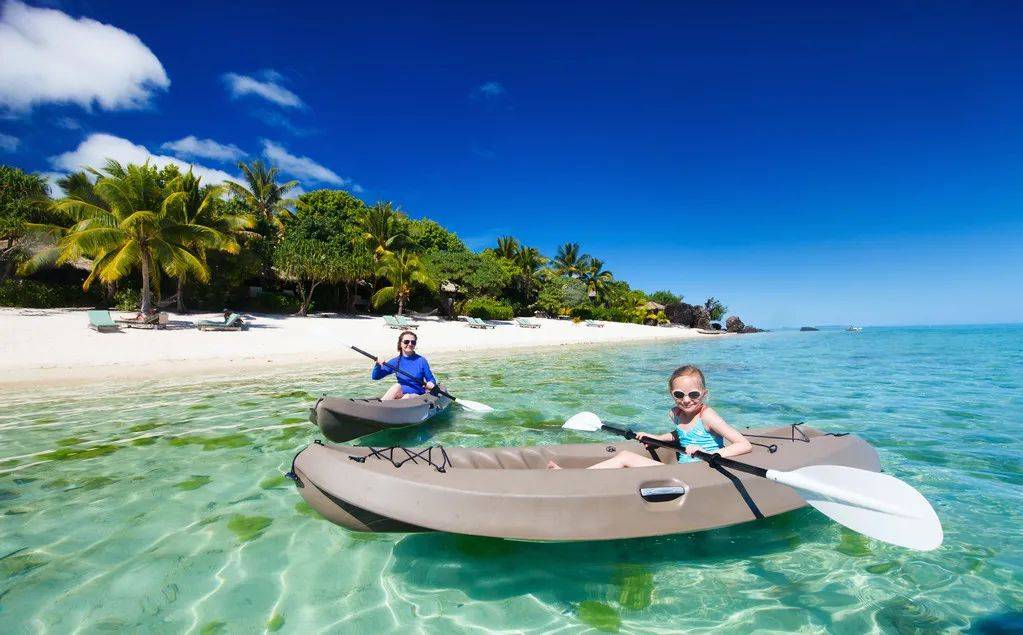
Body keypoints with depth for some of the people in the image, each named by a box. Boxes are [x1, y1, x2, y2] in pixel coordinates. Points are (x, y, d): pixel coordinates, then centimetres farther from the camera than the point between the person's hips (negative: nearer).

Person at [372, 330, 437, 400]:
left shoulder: (421, 361, -4)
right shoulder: (396, 361, 2)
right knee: (397, 386, -29)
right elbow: (376, 376, 4)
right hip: (400, 394, 2)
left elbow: (431, 380, 4)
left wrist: (431, 384, -19)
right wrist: (378, 365, -16)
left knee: (407, 397, -34)